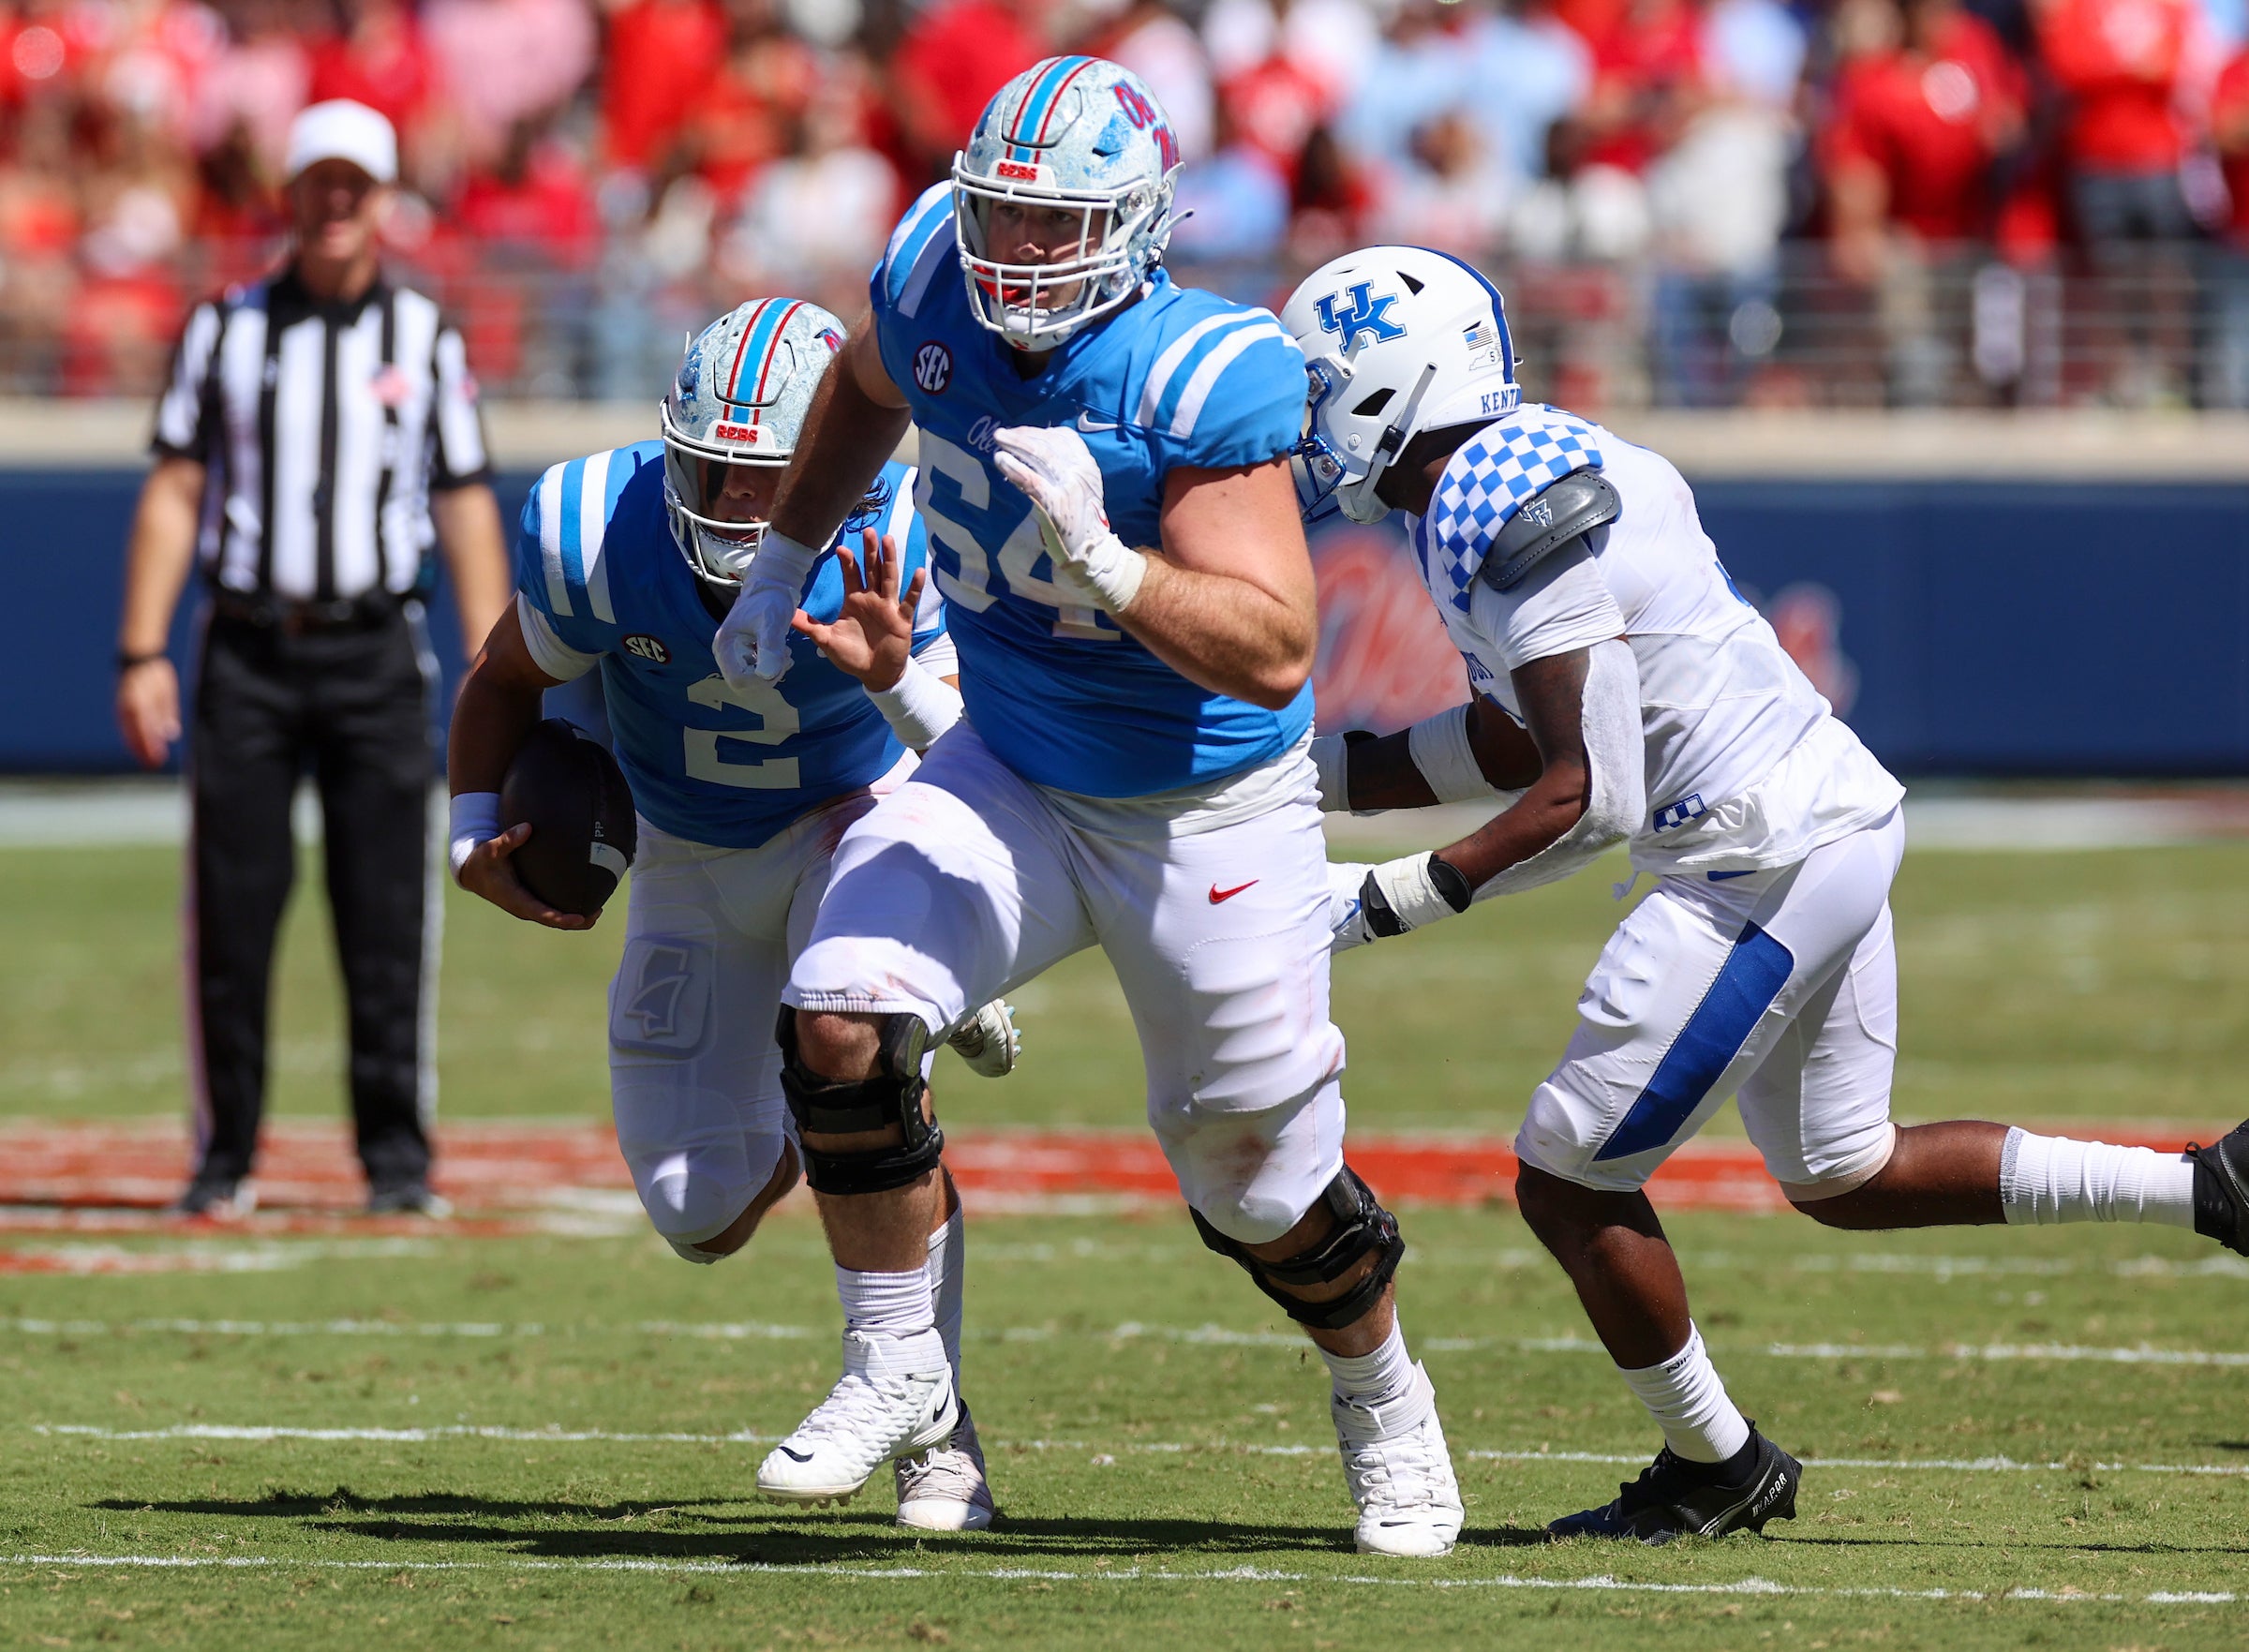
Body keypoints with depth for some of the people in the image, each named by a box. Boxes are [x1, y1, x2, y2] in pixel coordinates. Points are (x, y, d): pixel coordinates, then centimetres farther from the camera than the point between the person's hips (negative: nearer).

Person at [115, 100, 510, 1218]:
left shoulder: (425, 339, 8)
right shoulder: (225, 330, 7)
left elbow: (465, 505, 7)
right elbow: (173, 490, 6)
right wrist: (142, 653, -3)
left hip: (374, 655, 0)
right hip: (248, 649, 0)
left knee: (387, 912, -3)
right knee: (231, 906, -1)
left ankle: (397, 1156, 3)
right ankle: (224, 1157, 8)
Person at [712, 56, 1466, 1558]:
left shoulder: (1203, 380, -28)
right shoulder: (936, 280, -11)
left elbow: (1276, 655, -32)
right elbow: (868, 386, 16)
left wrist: (1102, 562, -44)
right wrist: (783, 563, 18)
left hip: (1209, 813, -5)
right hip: (1012, 774, 5)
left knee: (1261, 1190, 7)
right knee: (841, 1022, -18)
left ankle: (1387, 1407, 38)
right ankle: (896, 1374, 1)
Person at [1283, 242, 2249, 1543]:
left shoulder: (1502, 518, -18)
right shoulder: (1548, 466, 13)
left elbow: (1588, 798, -20)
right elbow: (1528, 743, 23)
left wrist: (1388, 900, -15)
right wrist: (1315, 770, 21)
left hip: (1764, 869, -10)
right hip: (1844, 815, 10)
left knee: (1569, 1181, 1)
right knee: (1845, 1177, 21)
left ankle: (1716, 1469, 16)